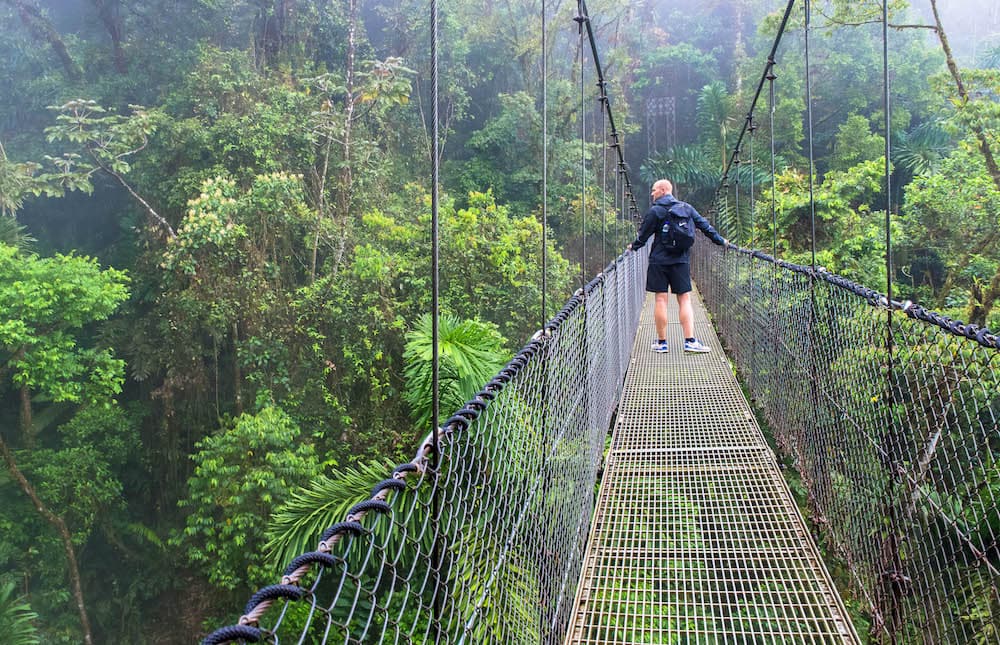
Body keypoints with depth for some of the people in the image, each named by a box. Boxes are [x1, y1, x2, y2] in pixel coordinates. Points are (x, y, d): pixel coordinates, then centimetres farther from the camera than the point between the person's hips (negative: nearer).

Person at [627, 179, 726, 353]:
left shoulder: (654, 211, -4)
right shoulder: (686, 208, 7)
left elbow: (643, 235, 0)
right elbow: (704, 225, 11)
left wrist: (633, 246, 19)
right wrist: (720, 240, 22)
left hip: (659, 261, -3)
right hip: (681, 261, 3)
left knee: (661, 300, 1)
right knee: (684, 300, 3)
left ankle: (661, 342, 5)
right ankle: (690, 341, -6)